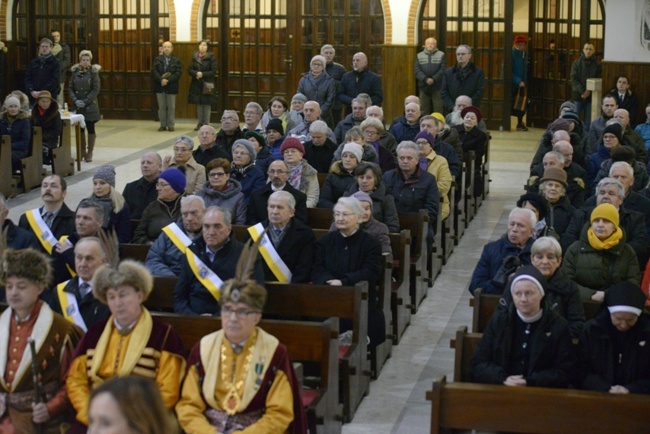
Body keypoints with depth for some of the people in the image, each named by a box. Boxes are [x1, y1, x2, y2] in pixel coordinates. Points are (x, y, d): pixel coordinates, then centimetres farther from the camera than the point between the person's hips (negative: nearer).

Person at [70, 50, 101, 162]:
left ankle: (90, 152, 8)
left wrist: (85, 102, -13)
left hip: (90, 105, -3)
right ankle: (82, 151, 18)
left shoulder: (93, 72, -4)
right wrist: (75, 100, -10)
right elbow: (71, 88, 6)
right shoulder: (75, 71, 5)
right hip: (77, 106, 3)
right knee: (80, 128, 6)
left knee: (90, 128, -1)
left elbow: (96, 89, -8)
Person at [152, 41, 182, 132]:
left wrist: (168, 80, -18)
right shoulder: (157, 60, 8)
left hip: (171, 87, -1)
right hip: (160, 87, 2)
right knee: (161, 107, 5)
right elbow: (154, 71, -2)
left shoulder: (176, 60, 4)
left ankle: (171, 125, 7)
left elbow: (178, 73, -7)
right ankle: (163, 125, 11)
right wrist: (161, 80, -18)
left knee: (171, 107, 1)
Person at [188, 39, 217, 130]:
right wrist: (196, 73, -15)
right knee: (199, 104, 7)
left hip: (207, 85, -4)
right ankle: (200, 123, 14)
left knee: (207, 104, -3)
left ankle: (206, 123, 3)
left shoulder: (211, 57, -3)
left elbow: (213, 71, -7)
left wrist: (203, 74, -17)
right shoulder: (194, 57, 7)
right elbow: (190, 70, 6)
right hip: (197, 84, 4)